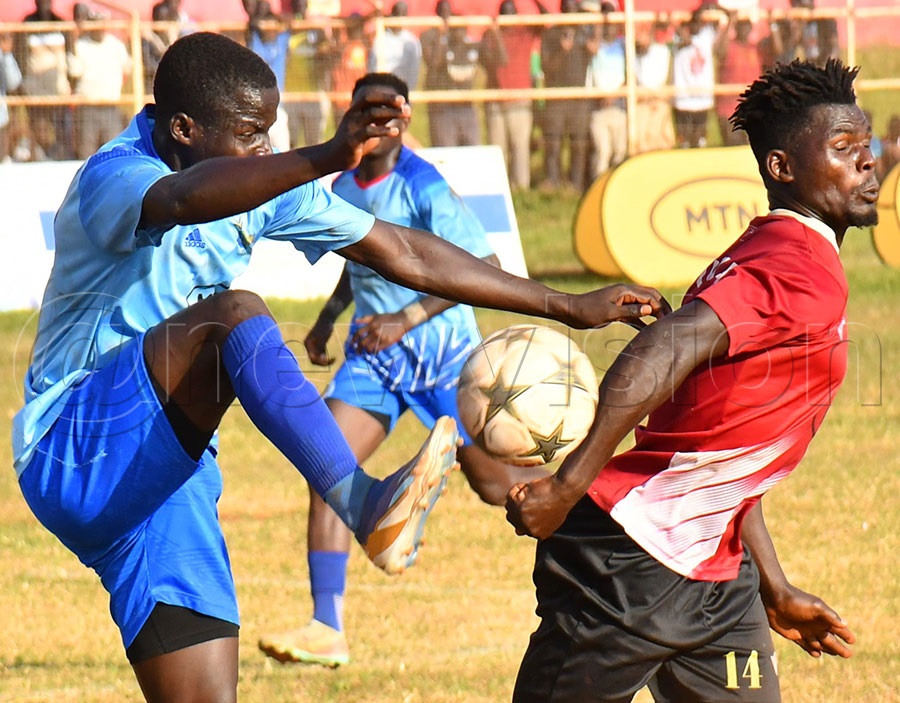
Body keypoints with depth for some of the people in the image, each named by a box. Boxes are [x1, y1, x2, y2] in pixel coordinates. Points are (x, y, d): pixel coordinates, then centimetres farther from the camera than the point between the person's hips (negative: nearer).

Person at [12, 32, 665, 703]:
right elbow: (185, 200, -41)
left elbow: (403, 253, 15)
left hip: (162, 478, 8)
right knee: (234, 316, -29)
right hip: (72, 450, -8)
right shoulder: (114, 176, -16)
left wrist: (567, 307, 14)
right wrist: (329, 159, -56)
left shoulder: (258, 187, 9)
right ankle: (364, 503, -48)